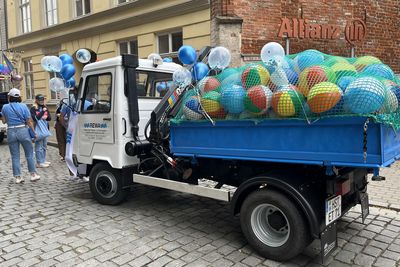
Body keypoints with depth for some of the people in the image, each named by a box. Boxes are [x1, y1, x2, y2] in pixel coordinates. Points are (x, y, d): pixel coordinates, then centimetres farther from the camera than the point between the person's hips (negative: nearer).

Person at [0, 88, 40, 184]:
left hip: (11, 132, 2)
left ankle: (17, 177, 11)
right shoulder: (23, 106, -3)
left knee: (15, 156, 8)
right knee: (29, 154, 9)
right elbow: (29, 121, -5)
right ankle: (33, 174, 10)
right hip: (23, 130, -1)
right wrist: (34, 132, 2)